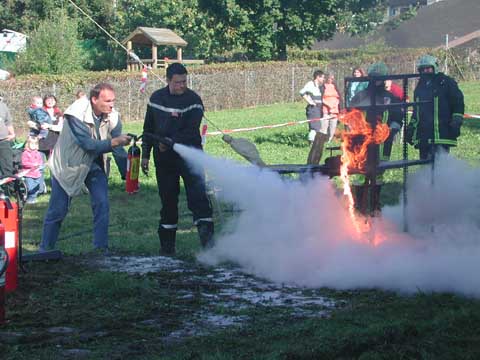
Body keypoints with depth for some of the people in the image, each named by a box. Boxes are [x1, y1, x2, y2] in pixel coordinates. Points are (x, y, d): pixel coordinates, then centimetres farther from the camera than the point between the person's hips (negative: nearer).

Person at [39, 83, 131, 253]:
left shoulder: (112, 116, -13)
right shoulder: (76, 114, -29)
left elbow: (117, 144, -9)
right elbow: (88, 144, -33)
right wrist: (114, 142, -44)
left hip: (94, 164, 4)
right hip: (68, 164, -4)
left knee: (102, 204, -8)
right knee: (58, 210, 2)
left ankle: (101, 248, 2)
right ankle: (45, 250, 18)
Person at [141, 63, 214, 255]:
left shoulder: (193, 100, -7)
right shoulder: (156, 98, 7)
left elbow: (191, 131, -15)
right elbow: (148, 129, 15)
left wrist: (171, 142, -26)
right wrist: (145, 154, 14)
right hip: (164, 158, 4)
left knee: (197, 194, -15)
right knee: (168, 200, 8)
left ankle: (207, 238, -18)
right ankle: (167, 245, 18)